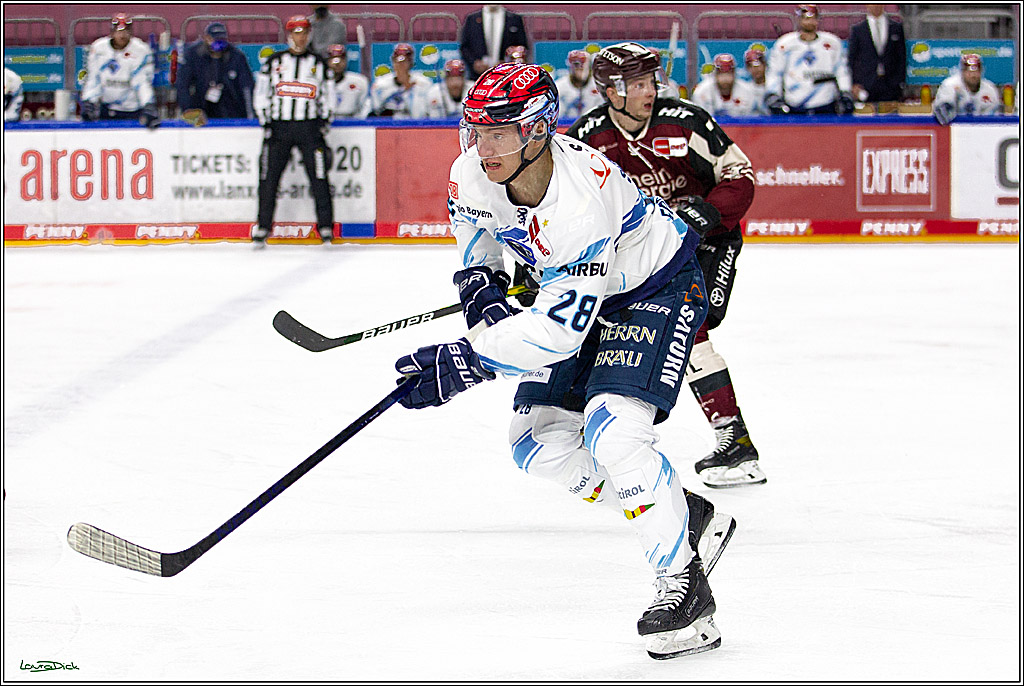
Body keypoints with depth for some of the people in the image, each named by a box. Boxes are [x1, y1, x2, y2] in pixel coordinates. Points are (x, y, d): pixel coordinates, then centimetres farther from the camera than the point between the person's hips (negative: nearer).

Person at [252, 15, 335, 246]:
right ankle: (263, 227, 5)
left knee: (318, 175, -7)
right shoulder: (274, 62, 8)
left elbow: (327, 97, 16)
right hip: (278, 125, 0)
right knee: (269, 177, -3)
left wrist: (324, 122, 3)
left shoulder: (319, 64, 10)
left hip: (309, 126, 0)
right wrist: (266, 123, -1)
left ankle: (326, 226, -2)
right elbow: (261, 95, 9)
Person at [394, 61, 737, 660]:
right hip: (573, 289, 8)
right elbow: (473, 220, 10)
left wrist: (467, 362, -42)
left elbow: (560, 326, -40)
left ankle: (685, 585, -15)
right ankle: (688, 518, 15)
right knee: (540, 443, 2)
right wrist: (480, 282, -6)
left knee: (612, 431, -26)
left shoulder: (583, 199, -40)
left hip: (657, 286, -8)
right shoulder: (473, 176, -17)